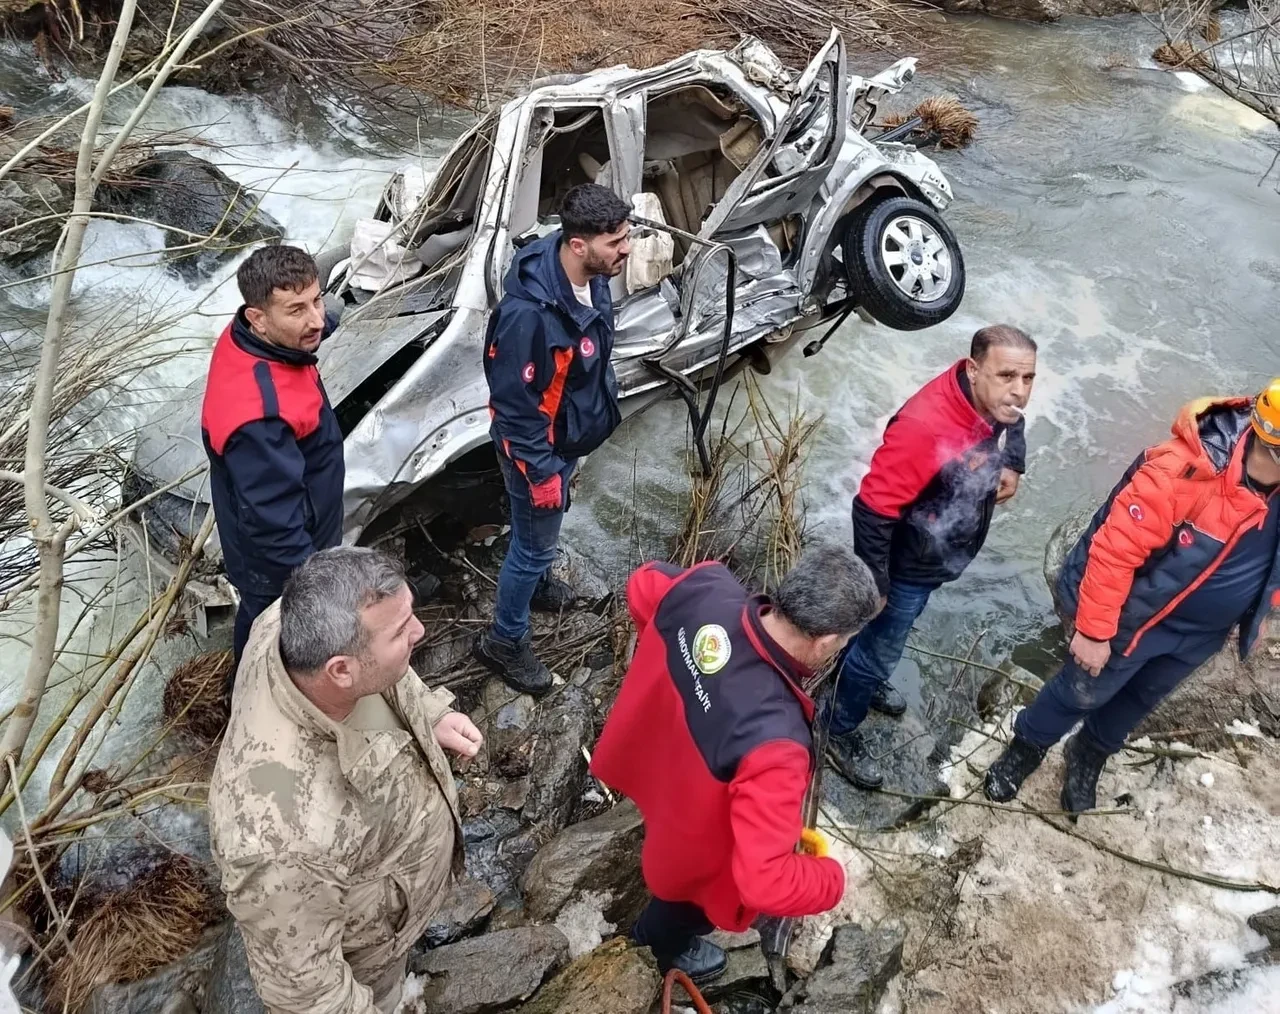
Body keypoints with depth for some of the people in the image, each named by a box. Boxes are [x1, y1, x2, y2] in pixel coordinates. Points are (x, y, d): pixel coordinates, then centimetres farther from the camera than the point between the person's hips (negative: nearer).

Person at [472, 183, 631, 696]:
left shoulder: (591, 278, -10)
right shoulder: (530, 313, -37)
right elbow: (514, 405, -29)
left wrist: (602, 408, 20)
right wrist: (541, 472, -22)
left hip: (569, 436, 8)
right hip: (539, 447, -8)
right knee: (536, 544, 10)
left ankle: (532, 581, 59)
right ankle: (504, 640, 32)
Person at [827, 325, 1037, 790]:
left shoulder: (995, 399, -14)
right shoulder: (924, 427, -40)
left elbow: (1013, 425, 13)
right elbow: (873, 511, -33)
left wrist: (1012, 465, -7)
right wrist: (874, 585, -24)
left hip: (943, 556, 8)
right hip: (909, 564, -7)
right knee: (880, 649, 13)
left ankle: (864, 678, 60)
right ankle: (839, 733, 37)